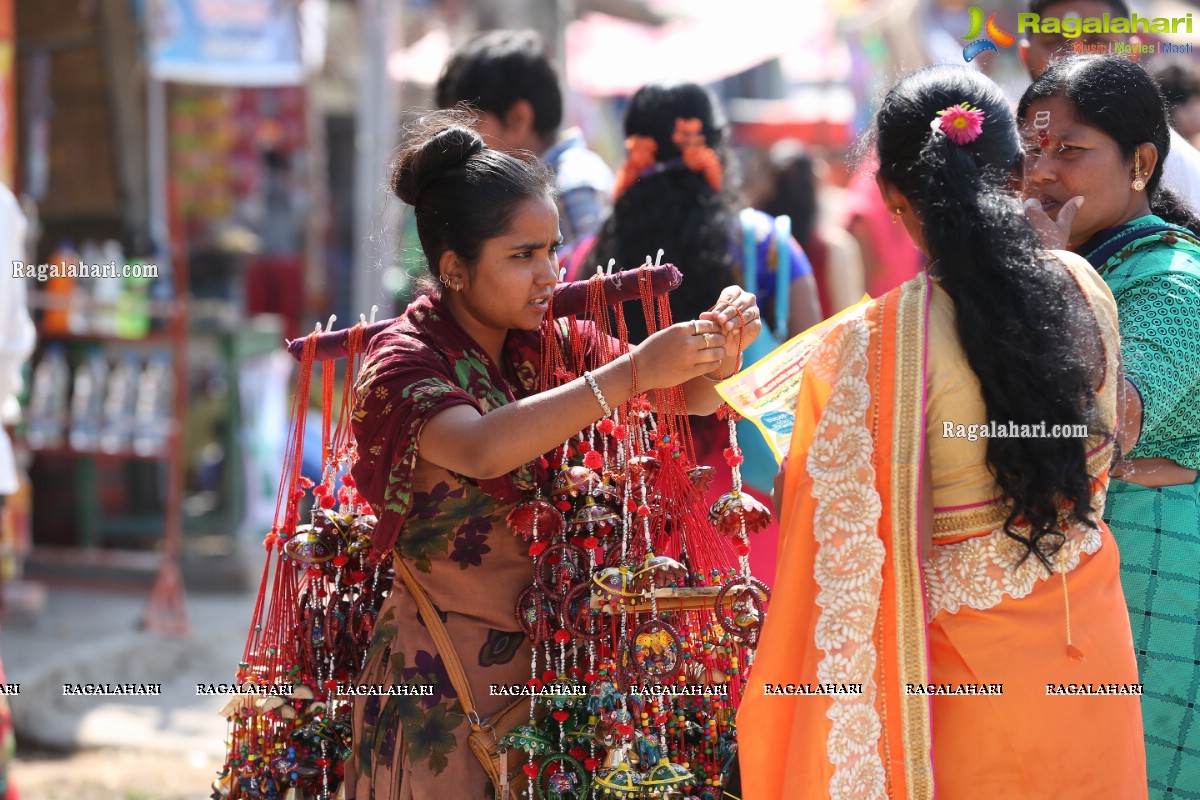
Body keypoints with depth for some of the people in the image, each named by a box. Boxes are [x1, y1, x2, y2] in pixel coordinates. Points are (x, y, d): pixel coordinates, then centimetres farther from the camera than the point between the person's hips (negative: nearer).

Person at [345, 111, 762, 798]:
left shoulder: (550, 342, 4)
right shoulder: (403, 360, -13)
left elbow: (691, 402, 7)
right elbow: (484, 450, -33)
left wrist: (719, 348, -16)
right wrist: (634, 371, -36)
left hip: (550, 658, 5)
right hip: (442, 675, -5)